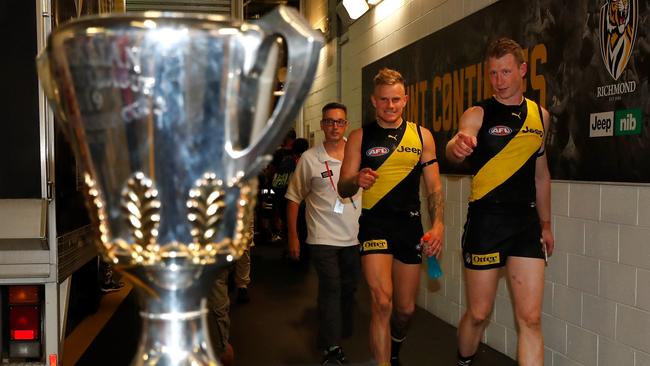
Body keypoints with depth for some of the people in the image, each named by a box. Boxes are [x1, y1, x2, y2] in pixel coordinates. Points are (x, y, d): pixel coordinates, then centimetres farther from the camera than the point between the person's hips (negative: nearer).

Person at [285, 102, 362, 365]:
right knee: (331, 289, -8)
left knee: (348, 289, 15)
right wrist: (293, 237, -1)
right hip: (323, 238, -3)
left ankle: (341, 335, 34)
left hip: (354, 237, 4)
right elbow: (294, 198, 0)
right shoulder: (309, 159, -5)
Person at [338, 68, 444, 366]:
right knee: (382, 301, -20)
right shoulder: (359, 137, 1)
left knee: (406, 308, 13)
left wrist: (438, 224, -7)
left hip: (410, 225, 3)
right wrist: (356, 181, -23)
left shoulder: (422, 136, 5)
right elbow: (343, 189, 0)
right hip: (375, 223, -2)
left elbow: (434, 187, 7)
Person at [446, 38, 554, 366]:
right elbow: (455, 152, -27)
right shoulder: (477, 114, -5)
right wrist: (457, 146, -51)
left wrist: (545, 223, 19)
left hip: (526, 221, 4)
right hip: (485, 220, -3)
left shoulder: (539, 114, 9)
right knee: (478, 313, 6)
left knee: (530, 317, -2)